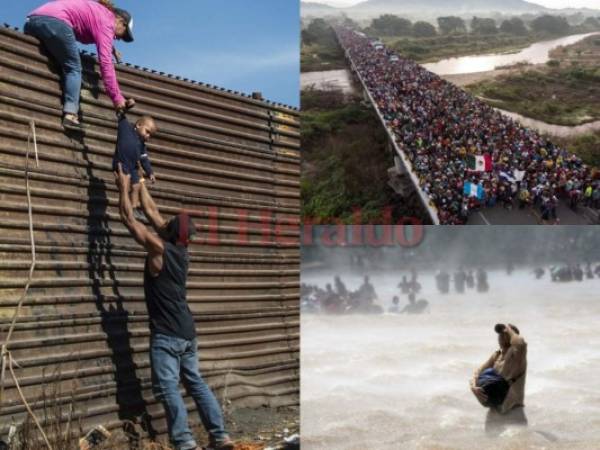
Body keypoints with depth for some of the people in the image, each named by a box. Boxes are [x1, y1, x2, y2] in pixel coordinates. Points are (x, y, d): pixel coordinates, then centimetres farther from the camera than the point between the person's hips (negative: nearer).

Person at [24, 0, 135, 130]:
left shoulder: (97, 11, 30)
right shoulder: (106, 19, 5)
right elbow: (105, 61, -5)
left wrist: (111, 48, 40)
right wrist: (117, 97, -8)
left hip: (31, 21, 9)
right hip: (54, 21, -9)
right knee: (73, 68, -1)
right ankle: (70, 114, -18)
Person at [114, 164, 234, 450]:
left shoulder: (159, 249, -14)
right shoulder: (180, 249, 6)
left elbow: (129, 219, -6)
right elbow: (152, 213, 17)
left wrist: (124, 186, 5)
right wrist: (140, 183, 24)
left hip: (167, 335, -8)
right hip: (187, 332, 8)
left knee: (168, 387, -8)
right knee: (196, 383, 13)